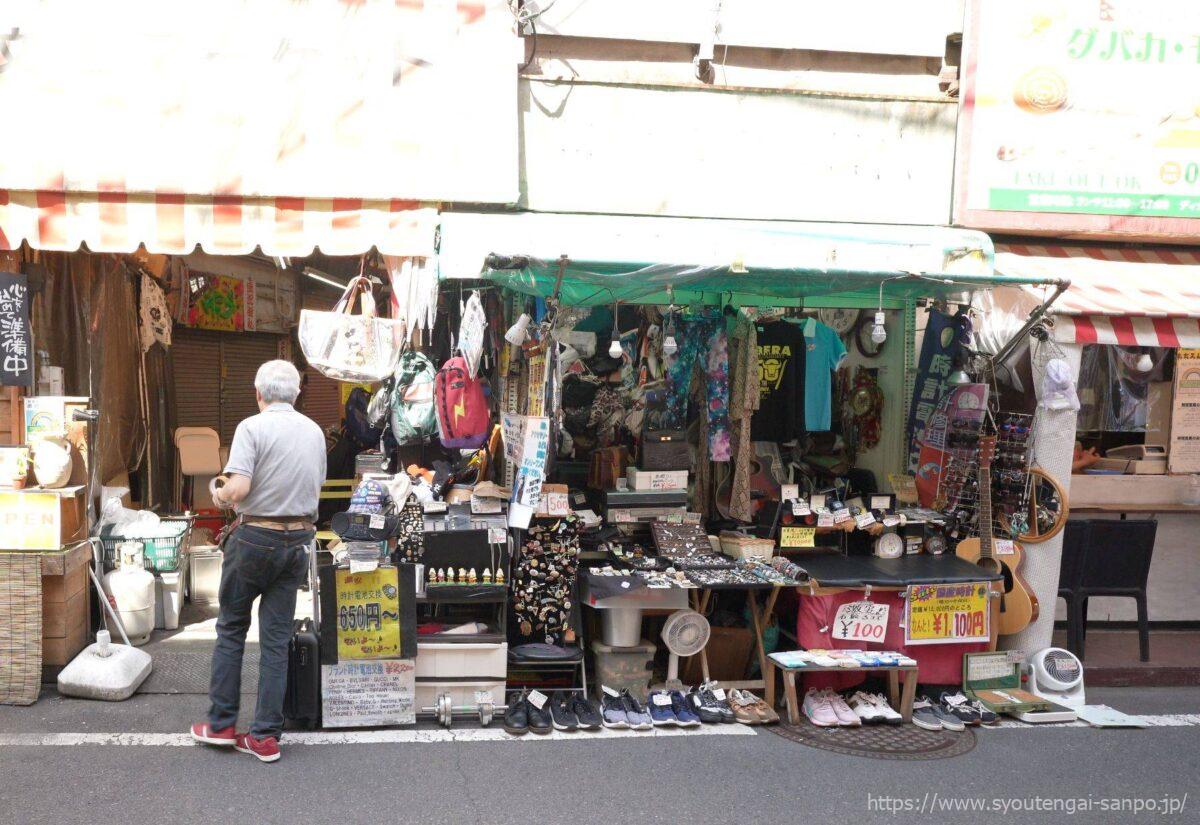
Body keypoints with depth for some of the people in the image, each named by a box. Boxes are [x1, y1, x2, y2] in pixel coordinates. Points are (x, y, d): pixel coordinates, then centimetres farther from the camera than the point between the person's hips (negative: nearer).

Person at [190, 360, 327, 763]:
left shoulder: (252, 428, -12)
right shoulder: (314, 432, 7)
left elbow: (238, 488, -21)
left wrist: (219, 495, 0)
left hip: (255, 538, -4)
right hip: (298, 539, 5)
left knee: (231, 628, 14)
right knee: (276, 638, 8)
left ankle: (221, 724, 20)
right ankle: (266, 736, 11)